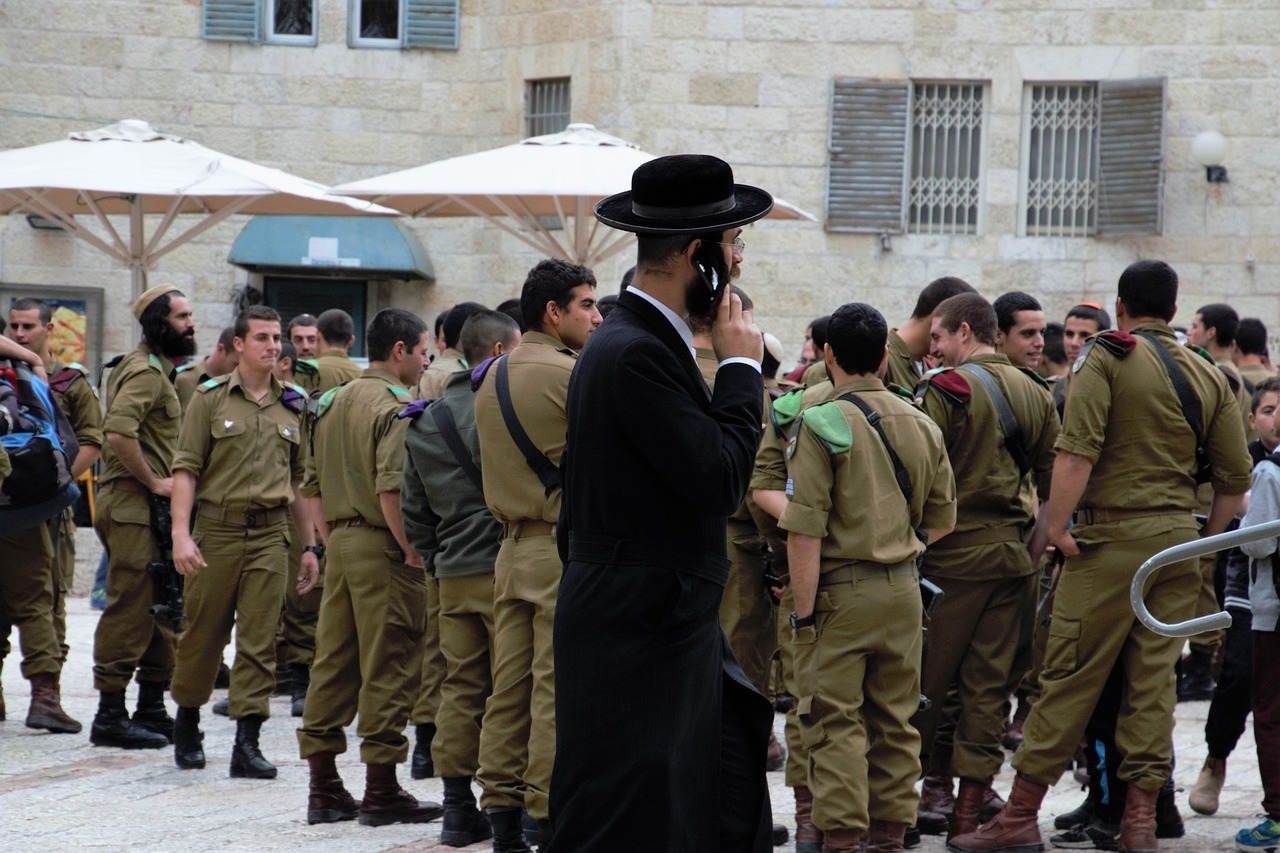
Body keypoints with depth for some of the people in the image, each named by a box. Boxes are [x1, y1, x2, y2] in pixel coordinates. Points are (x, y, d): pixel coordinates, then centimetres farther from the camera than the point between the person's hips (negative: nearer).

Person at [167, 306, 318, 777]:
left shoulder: (293, 406, 12)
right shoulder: (210, 398, 1)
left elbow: (300, 480, 17)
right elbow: (186, 468, -3)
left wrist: (310, 545, 14)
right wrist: (181, 533, -13)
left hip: (271, 532, 2)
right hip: (217, 528, -2)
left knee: (259, 641, -3)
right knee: (203, 633, 5)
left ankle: (248, 743, -3)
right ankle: (186, 723, 25)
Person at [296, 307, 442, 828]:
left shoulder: (333, 404, 15)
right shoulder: (395, 407, -12)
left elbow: (313, 487, 18)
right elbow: (391, 489, -23)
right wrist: (413, 551, -16)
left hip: (341, 544, 9)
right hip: (382, 549, -9)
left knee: (333, 665, 10)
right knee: (387, 668, -3)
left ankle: (323, 789, 14)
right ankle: (381, 793, 0)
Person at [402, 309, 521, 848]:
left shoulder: (425, 422, 13)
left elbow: (413, 509, 16)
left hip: (453, 574, 7)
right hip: (505, 566, -6)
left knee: (460, 688, 9)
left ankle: (458, 809, 8)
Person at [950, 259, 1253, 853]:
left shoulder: (1106, 359, -4)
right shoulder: (1208, 376, 12)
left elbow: (1077, 448, -17)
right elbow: (1235, 476, 11)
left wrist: (1056, 524, -12)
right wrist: (1206, 540, 21)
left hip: (1113, 536, -5)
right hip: (1180, 538, 5)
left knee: (1071, 675, -3)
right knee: (1154, 680, 8)